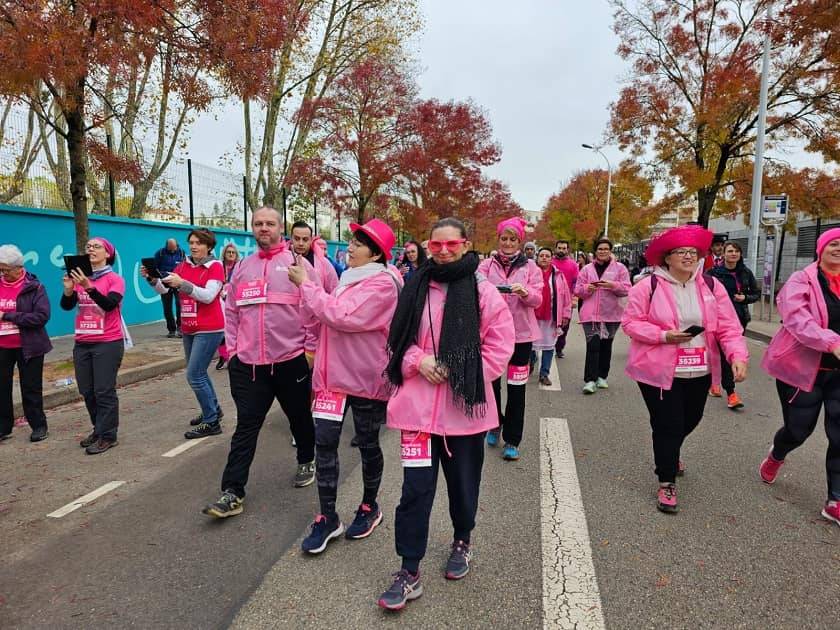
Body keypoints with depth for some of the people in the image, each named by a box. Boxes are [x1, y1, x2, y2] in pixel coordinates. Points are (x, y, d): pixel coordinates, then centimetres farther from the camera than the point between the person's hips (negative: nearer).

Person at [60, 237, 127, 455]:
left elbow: (110, 304, -21)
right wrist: (68, 289, -20)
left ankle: (107, 436, 6)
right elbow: (67, 306, -1)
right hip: (82, 344, 6)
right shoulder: (80, 277, 7)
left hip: (108, 343, -6)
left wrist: (89, 287, -33)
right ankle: (99, 430, 27)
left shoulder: (115, 280, -6)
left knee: (104, 392, -3)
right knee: (87, 392, 13)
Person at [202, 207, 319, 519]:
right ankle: (232, 493, 6)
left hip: (291, 360, -2)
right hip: (248, 362, 3)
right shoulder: (243, 267, 12)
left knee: (299, 417, 16)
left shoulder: (297, 263, -2)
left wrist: (311, 348, -6)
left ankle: (306, 461, 40)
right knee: (246, 426, 3)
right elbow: (232, 311, 15)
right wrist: (231, 347, 8)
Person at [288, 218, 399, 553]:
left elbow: (341, 316, -25)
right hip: (335, 373, 7)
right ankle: (327, 517, 15)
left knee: (367, 444, 11)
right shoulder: (350, 277, 11)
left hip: (366, 377, -7)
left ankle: (369, 507, 32)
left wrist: (305, 284, -17)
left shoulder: (382, 284, -15)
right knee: (324, 442, 3)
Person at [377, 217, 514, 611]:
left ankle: (462, 543, 45)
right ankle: (410, 572, 16)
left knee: (463, 483, 17)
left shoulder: (483, 292, -4)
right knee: (415, 487, 2)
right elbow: (397, 338, 8)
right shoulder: (415, 288, 3)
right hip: (419, 404, 1)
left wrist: (463, 375, -12)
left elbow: (499, 346, -4)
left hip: (465, 407, 0)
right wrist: (418, 361, -10)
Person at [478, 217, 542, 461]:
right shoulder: (487, 265, 5)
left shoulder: (530, 266, 3)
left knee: (516, 387, 1)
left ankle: (512, 440, 13)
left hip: (520, 332, -1)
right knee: (491, 382, 9)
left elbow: (537, 299, -3)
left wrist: (525, 292, -25)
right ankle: (495, 425, 34)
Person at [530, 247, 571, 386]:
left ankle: (544, 373, 16)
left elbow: (566, 296, 7)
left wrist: (566, 314, 4)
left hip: (551, 316, 2)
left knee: (549, 345, 5)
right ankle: (531, 360, 38)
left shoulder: (558, 275, 4)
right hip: (533, 315, -1)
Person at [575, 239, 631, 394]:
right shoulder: (587, 269, 9)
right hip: (591, 314, -1)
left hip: (611, 314, 1)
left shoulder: (619, 268, 5)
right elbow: (578, 290, 7)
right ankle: (590, 380, -11)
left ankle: (602, 377, 24)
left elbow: (626, 289, -1)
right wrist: (587, 288, -14)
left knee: (606, 345, 10)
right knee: (593, 346, -11)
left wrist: (612, 285, -18)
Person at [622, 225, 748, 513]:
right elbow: (630, 322, -8)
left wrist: (738, 355, -18)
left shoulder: (711, 286, 1)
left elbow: (728, 327, -2)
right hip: (659, 371, -5)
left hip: (699, 371, 5)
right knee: (667, 425, -2)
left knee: (690, 420, 22)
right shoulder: (648, 286, -10)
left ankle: (669, 454, 53)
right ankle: (666, 482, 16)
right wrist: (664, 335, -21)